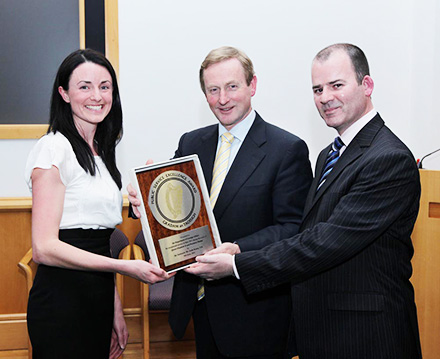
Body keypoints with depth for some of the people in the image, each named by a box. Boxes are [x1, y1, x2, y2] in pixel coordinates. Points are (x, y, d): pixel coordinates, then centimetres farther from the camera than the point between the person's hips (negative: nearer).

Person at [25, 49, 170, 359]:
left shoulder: (100, 153, 13)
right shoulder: (54, 148, -12)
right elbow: (45, 247, -18)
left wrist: (116, 309, 14)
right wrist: (126, 267, -21)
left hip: (98, 298, 8)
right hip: (62, 301, -8)